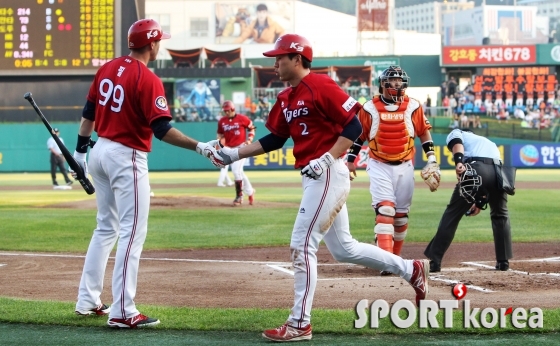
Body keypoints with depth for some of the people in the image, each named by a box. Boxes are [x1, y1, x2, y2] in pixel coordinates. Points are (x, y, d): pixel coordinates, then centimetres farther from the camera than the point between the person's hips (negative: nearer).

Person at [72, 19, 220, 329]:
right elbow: (162, 129, -22)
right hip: (127, 158, -8)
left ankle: (87, 301, 22)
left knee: (106, 227, 19)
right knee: (133, 231, -6)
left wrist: (81, 149, 24)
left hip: (100, 152, 8)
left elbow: (89, 113, 14)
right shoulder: (148, 80, -16)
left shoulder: (107, 69, 7)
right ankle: (122, 312, -10)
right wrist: (199, 146, -22)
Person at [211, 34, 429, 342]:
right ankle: (412, 270, 28)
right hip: (313, 178, 10)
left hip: (328, 175, -10)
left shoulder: (320, 86, -13)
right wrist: (234, 153, 11)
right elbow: (274, 140, 19)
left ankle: (299, 324, -4)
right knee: (343, 249, 16)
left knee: (301, 245, -10)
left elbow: (353, 126, -14)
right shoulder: (285, 99, 14)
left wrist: (326, 159, -21)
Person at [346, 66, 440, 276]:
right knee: (384, 210, -16)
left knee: (401, 213, 7)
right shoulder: (370, 108, -2)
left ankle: (396, 256, 21)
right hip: (379, 166, -2)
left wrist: (432, 158, 1)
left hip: (404, 166, 2)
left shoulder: (412, 106, 1)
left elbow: (424, 132, 7)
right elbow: (358, 134, 7)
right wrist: (351, 160, 5)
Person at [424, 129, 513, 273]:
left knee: (452, 214, 6)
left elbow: (456, 142, 1)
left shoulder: (456, 133, 29)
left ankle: (434, 261, 4)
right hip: (498, 171, 4)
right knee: (500, 215, 26)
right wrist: (480, 202, 32)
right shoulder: (488, 142, 43)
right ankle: (503, 261, 24)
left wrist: (459, 162, -15)